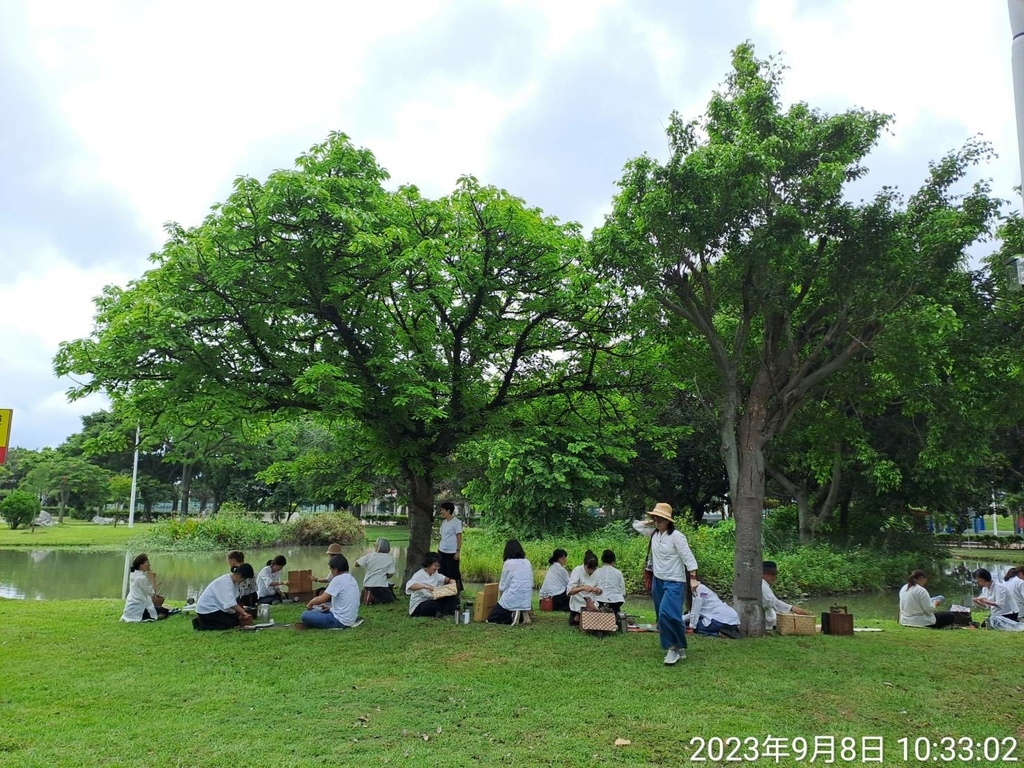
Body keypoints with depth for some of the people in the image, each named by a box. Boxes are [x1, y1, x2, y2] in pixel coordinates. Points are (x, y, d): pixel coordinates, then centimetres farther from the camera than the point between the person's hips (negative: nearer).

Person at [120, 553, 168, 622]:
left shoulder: (133, 575, 5)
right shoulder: (142, 578, -23)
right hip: (138, 609, -9)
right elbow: (152, 593, -18)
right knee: (164, 611, -1)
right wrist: (153, 579, -13)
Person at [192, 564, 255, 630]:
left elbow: (234, 600, 2)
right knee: (231, 622, -16)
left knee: (236, 620, 4)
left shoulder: (234, 582, 4)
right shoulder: (225, 581, -25)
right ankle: (202, 624, -5)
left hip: (216, 607, 10)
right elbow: (230, 603, -33)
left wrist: (241, 613, -8)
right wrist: (243, 612, -31)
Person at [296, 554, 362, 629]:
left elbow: (321, 599, -17)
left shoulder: (338, 579, -17)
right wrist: (330, 607, 13)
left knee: (305, 615, -10)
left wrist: (310, 603, 2)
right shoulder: (352, 579, 10)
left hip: (340, 620, -9)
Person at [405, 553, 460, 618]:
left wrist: (449, 580, 3)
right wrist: (425, 586, -48)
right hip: (419, 605, -8)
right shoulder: (419, 575, -18)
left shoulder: (434, 574, 6)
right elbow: (409, 586, -36)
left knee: (453, 598, -7)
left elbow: (442, 578, 27)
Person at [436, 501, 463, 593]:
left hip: (451, 553, -8)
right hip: (442, 552, 8)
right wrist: (438, 549, 15)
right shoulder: (444, 522, 12)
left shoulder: (456, 522, -10)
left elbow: (459, 538, -12)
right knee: (442, 573, 11)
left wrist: (458, 551, -17)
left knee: (453, 574, -1)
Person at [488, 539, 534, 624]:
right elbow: (531, 584, 11)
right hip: (526, 602, 6)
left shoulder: (509, 563, -10)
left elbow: (502, 587, -7)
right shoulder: (527, 563, 6)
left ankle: (511, 616, -11)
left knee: (490, 619, 10)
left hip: (511, 600, -6)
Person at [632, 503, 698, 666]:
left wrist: (693, 578, -23)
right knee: (661, 617, 12)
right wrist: (649, 522, 3)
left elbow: (688, 558, -17)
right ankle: (674, 648, 25)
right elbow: (635, 525, 19)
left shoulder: (676, 536, -16)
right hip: (657, 580, 8)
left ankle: (676, 647, -7)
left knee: (667, 615, -21)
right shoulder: (653, 533, 4)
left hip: (674, 582, -8)